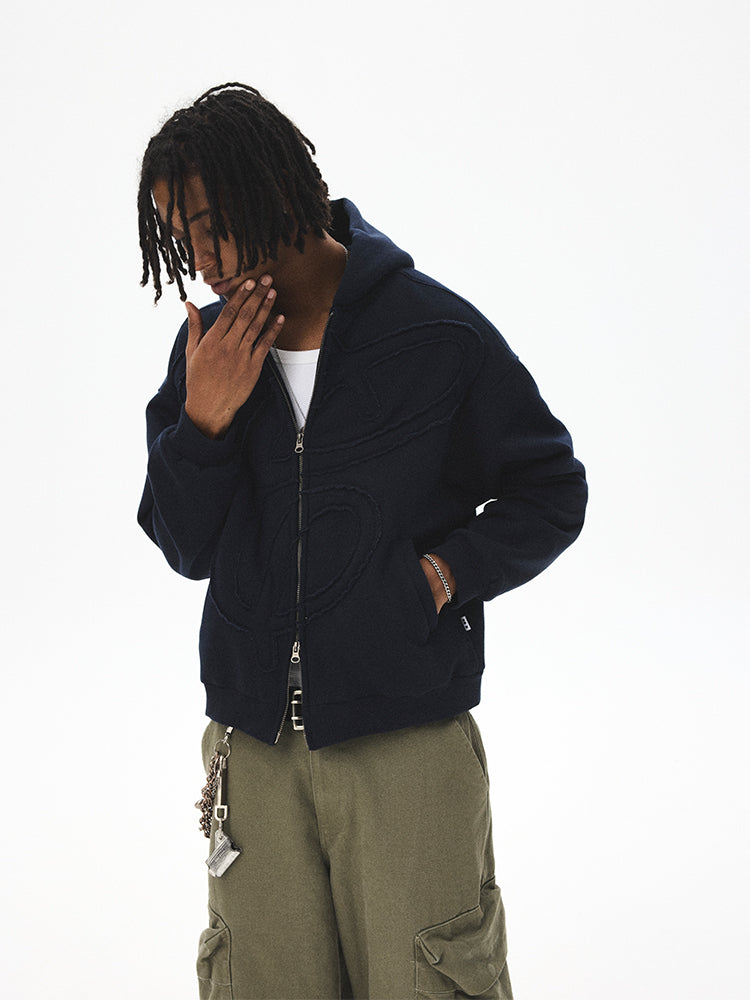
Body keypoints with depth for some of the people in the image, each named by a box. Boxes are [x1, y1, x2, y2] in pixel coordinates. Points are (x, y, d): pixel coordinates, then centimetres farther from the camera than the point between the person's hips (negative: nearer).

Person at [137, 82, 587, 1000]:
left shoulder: (437, 333, -8)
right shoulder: (208, 348, 2)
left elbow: (550, 491, 3)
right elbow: (184, 549, 3)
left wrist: (446, 571, -12)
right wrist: (202, 420, -13)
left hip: (407, 740, -3)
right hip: (253, 742, 3)